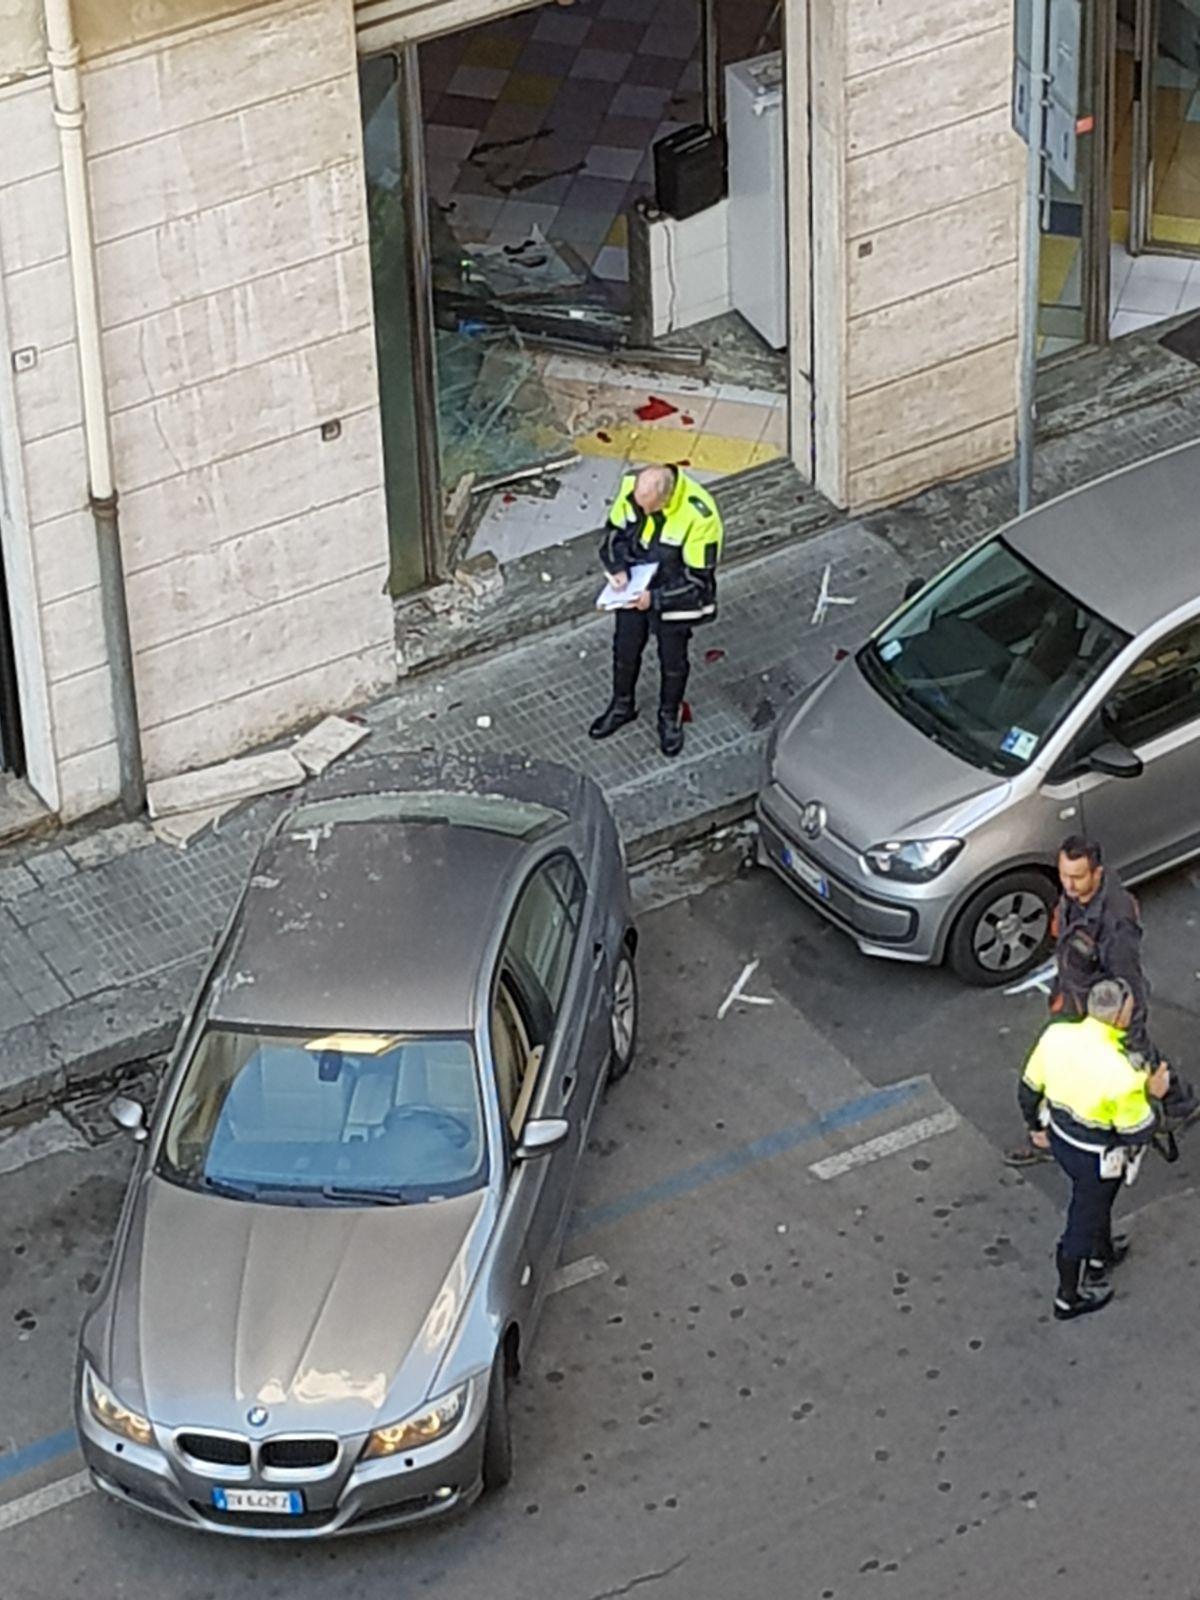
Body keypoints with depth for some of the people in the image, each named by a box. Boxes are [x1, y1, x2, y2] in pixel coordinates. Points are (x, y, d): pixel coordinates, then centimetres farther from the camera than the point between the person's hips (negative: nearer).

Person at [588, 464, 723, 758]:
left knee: (673, 660, 17)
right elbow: (615, 530, -1)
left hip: (674, 598, -4)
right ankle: (621, 706, 48)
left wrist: (656, 599, -29)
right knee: (625, 650, 22)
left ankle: (670, 717, 43)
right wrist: (617, 568, -17)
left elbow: (699, 578, -25)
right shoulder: (631, 487, -22)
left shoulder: (699, 516, -36)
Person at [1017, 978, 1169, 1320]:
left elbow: (1028, 1089, -3)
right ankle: (1069, 1298, 41)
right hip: (1097, 1159, -6)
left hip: (1060, 1140, 6)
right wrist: (1151, 1096, -7)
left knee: (1097, 1201, 34)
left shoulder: (1056, 1036, -20)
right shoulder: (1120, 1075, -37)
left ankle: (1101, 1255, 61)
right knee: (1084, 1220, 19)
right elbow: (1138, 1134, -23)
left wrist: (1036, 1125, 16)